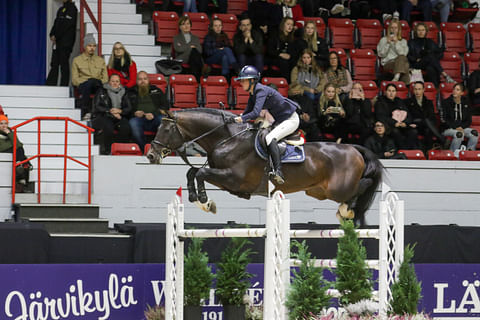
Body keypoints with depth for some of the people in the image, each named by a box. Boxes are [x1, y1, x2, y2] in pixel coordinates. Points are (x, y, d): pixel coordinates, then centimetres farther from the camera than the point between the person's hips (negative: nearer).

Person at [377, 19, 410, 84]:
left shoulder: (403, 41, 21)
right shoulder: (383, 40, 19)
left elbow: (403, 54, 2)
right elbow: (381, 54, 6)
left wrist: (396, 43, -3)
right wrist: (388, 43, -2)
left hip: (400, 62, 1)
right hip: (387, 63, -1)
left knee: (402, 58, -38)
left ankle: (397, 76, -58)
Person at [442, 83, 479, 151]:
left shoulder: (466, 103, 10)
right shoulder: (446, 102, -1)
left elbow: (469, 120, 12)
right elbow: (445, 120, -5)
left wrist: (462, 127, -8)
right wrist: (455, 127, -16)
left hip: (463, 127, 4)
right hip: (449, 129, -4)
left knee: (475, 133, -25)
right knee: (459, 134, -37)